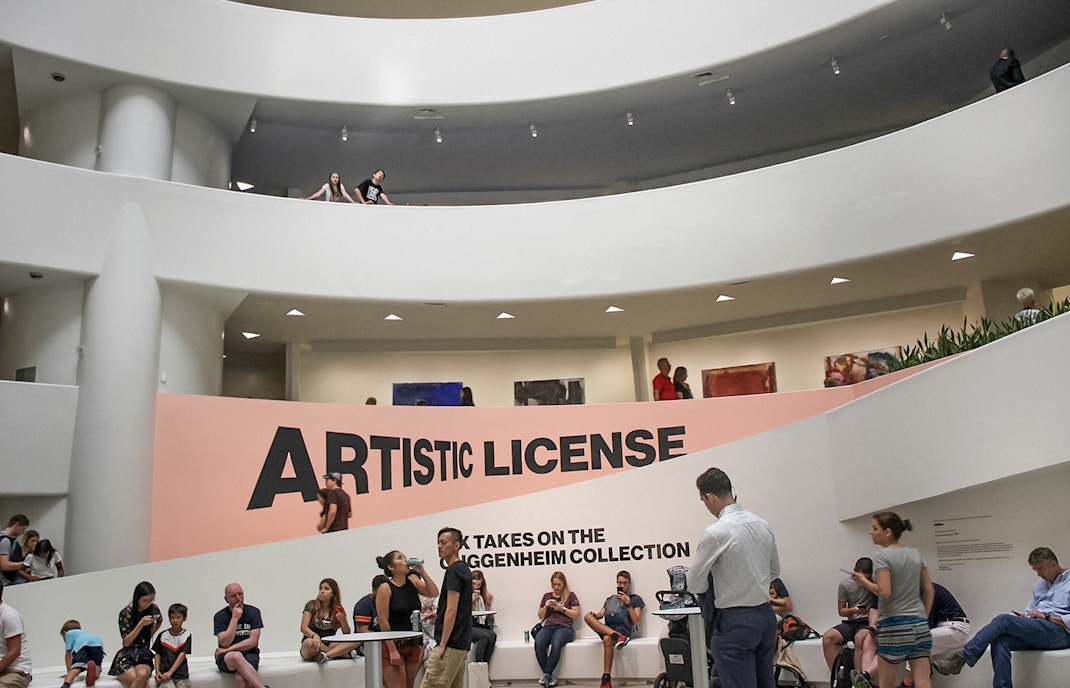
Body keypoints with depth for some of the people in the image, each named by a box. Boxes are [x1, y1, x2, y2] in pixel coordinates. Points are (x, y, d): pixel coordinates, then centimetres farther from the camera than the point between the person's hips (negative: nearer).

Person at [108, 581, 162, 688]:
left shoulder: (154, 609, 3)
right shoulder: (126, 613, -8)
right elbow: (126, 642, -8)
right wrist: (141, 624, -20)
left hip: (144, 656, 3)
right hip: (126, 657, -2)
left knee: (142, 675, -35)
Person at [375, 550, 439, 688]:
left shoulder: (413, 581, 6)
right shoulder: (385, 588, -9)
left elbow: (433, 593, -5)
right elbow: (383, 622, -12)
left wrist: (422, 572, -11)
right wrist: (392, 650, -14)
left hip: (413, 645, 6)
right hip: (393, 645, -6)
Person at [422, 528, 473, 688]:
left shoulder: (453, 571, -14)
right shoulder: (464, 569, 16)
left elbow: (451, 611, -18)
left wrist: (442, 645, -18)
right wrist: (435, 615, 24)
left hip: (451, 644, -10)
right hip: (462, 642, 10)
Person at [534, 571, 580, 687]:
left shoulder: (570, 596, 14)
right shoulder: (547, 596, 24)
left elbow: (576, 615, 6)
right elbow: (541, 616, 24)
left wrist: (562, 608, -5)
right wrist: (545, 607, 5)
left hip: (564, 627, -3)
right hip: (548, 627, 3)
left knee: (556, 644, -39)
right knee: (538, 644, -33)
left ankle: (547, 675, -29)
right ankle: (550, 677, -26)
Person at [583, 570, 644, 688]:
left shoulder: (635, 599, 18)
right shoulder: (610, 599, 32)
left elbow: (635, 621, 5)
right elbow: (600, 615, 19)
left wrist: (628, 603, -4)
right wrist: (595, 615, -4)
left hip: (623, 628, -4)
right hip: (606, 628, 4)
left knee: (607, 639, -38)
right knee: (588, 616, -24)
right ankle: (616, 636, -41)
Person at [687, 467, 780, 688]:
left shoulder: (715, 533, -17)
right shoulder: (762, 525, 5)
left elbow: (695, 584, -9)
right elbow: (774, 570, 18)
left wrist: (715, 581, 10)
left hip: (735, 622, -7)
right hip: (766, 615, 8)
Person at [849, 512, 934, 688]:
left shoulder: (882, 555, -9)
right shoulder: (915, 554, 11)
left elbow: (884, 592, -18)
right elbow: (929, 590, 13)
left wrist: (864, 581, -2)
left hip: (894, 625, -6)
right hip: (920, 624, 6)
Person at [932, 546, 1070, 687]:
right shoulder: (1040, 585, 29)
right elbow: (1029, 611, 29)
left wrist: (1046, 617, -12)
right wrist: (1024, 616, 6)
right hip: (1034, 630, 7)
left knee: (1003, 620, -27)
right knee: (1000, 640, -26)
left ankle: (961, 658, -29)